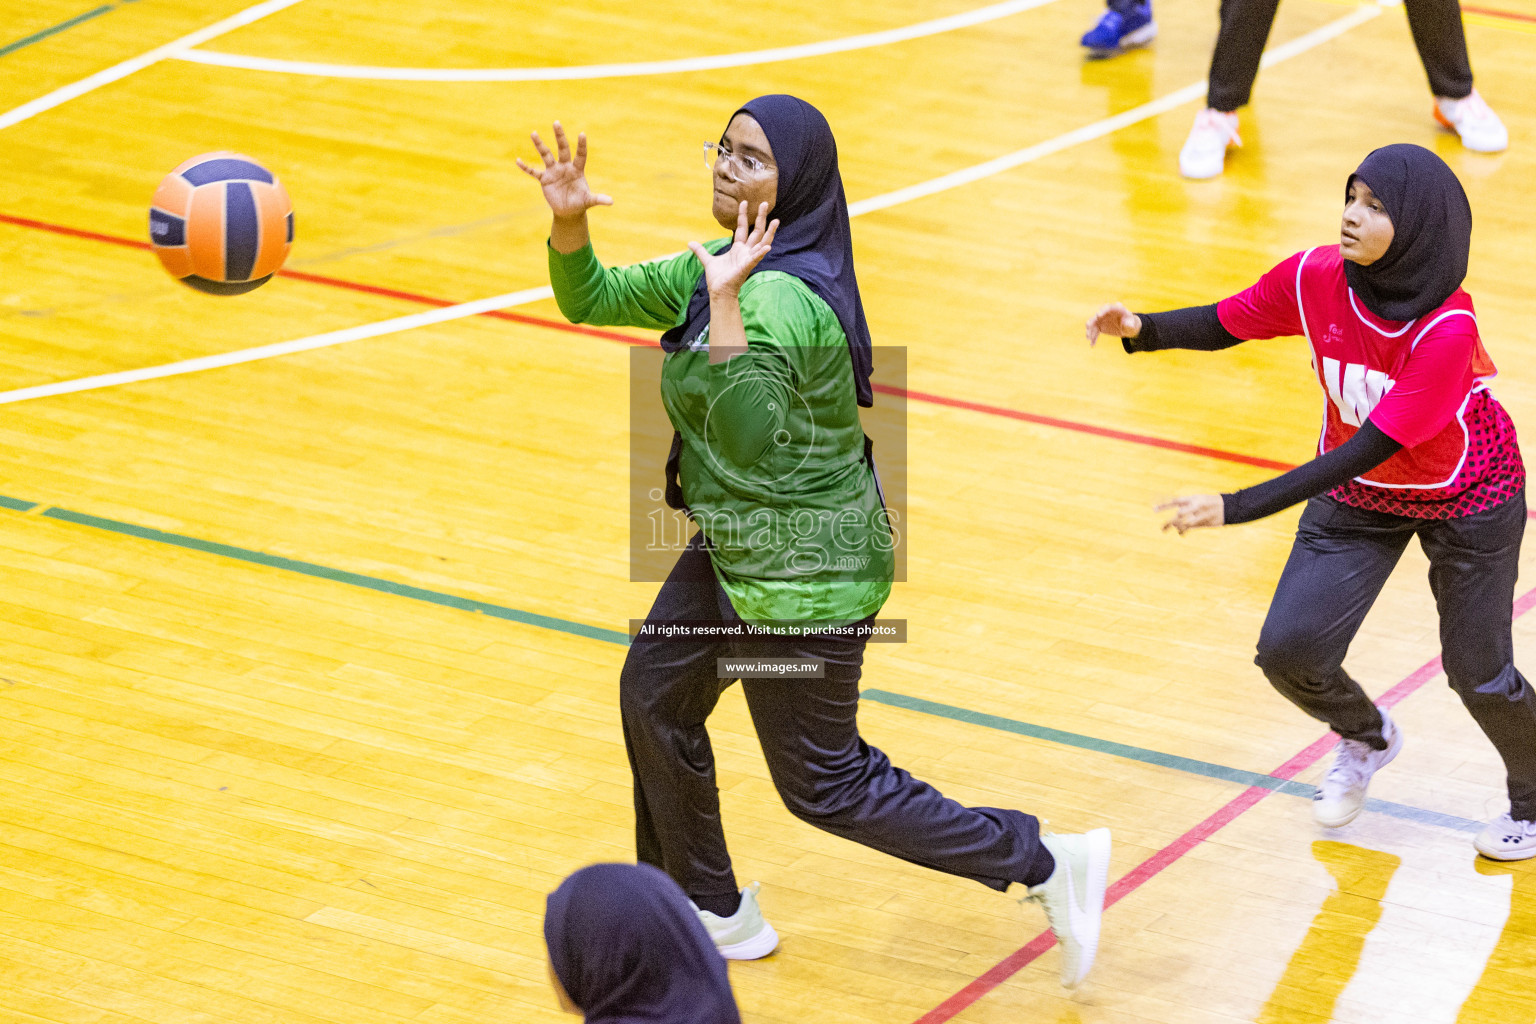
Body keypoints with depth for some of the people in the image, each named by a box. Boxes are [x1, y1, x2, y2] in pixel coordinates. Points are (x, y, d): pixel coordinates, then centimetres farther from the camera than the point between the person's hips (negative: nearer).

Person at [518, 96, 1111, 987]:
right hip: (736, 551, 10)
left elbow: (747, 438, -38)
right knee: (655, 697, 21)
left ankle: (1043, 863, 10)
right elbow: (592, 299, 9)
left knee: (823, 785, 1)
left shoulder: (781, 297, -28)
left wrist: (726, 300, -40)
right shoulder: (721, 268, 2)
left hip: (805, 575, -10)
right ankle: (712, 914, 37)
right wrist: (570, 220, -9)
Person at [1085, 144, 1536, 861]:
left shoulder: (1448, 330, -35)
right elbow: (1222, 324, -3)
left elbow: (1369, 451, -37)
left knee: (1477, 672, 3)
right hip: (1359, 497, 4)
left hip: (1464, 499, -4)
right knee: (1288, 651, -6)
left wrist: (1237, 507, -40)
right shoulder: (1315, 278, -20)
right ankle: (1365, 739, 29)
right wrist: (1142, 330, -25)